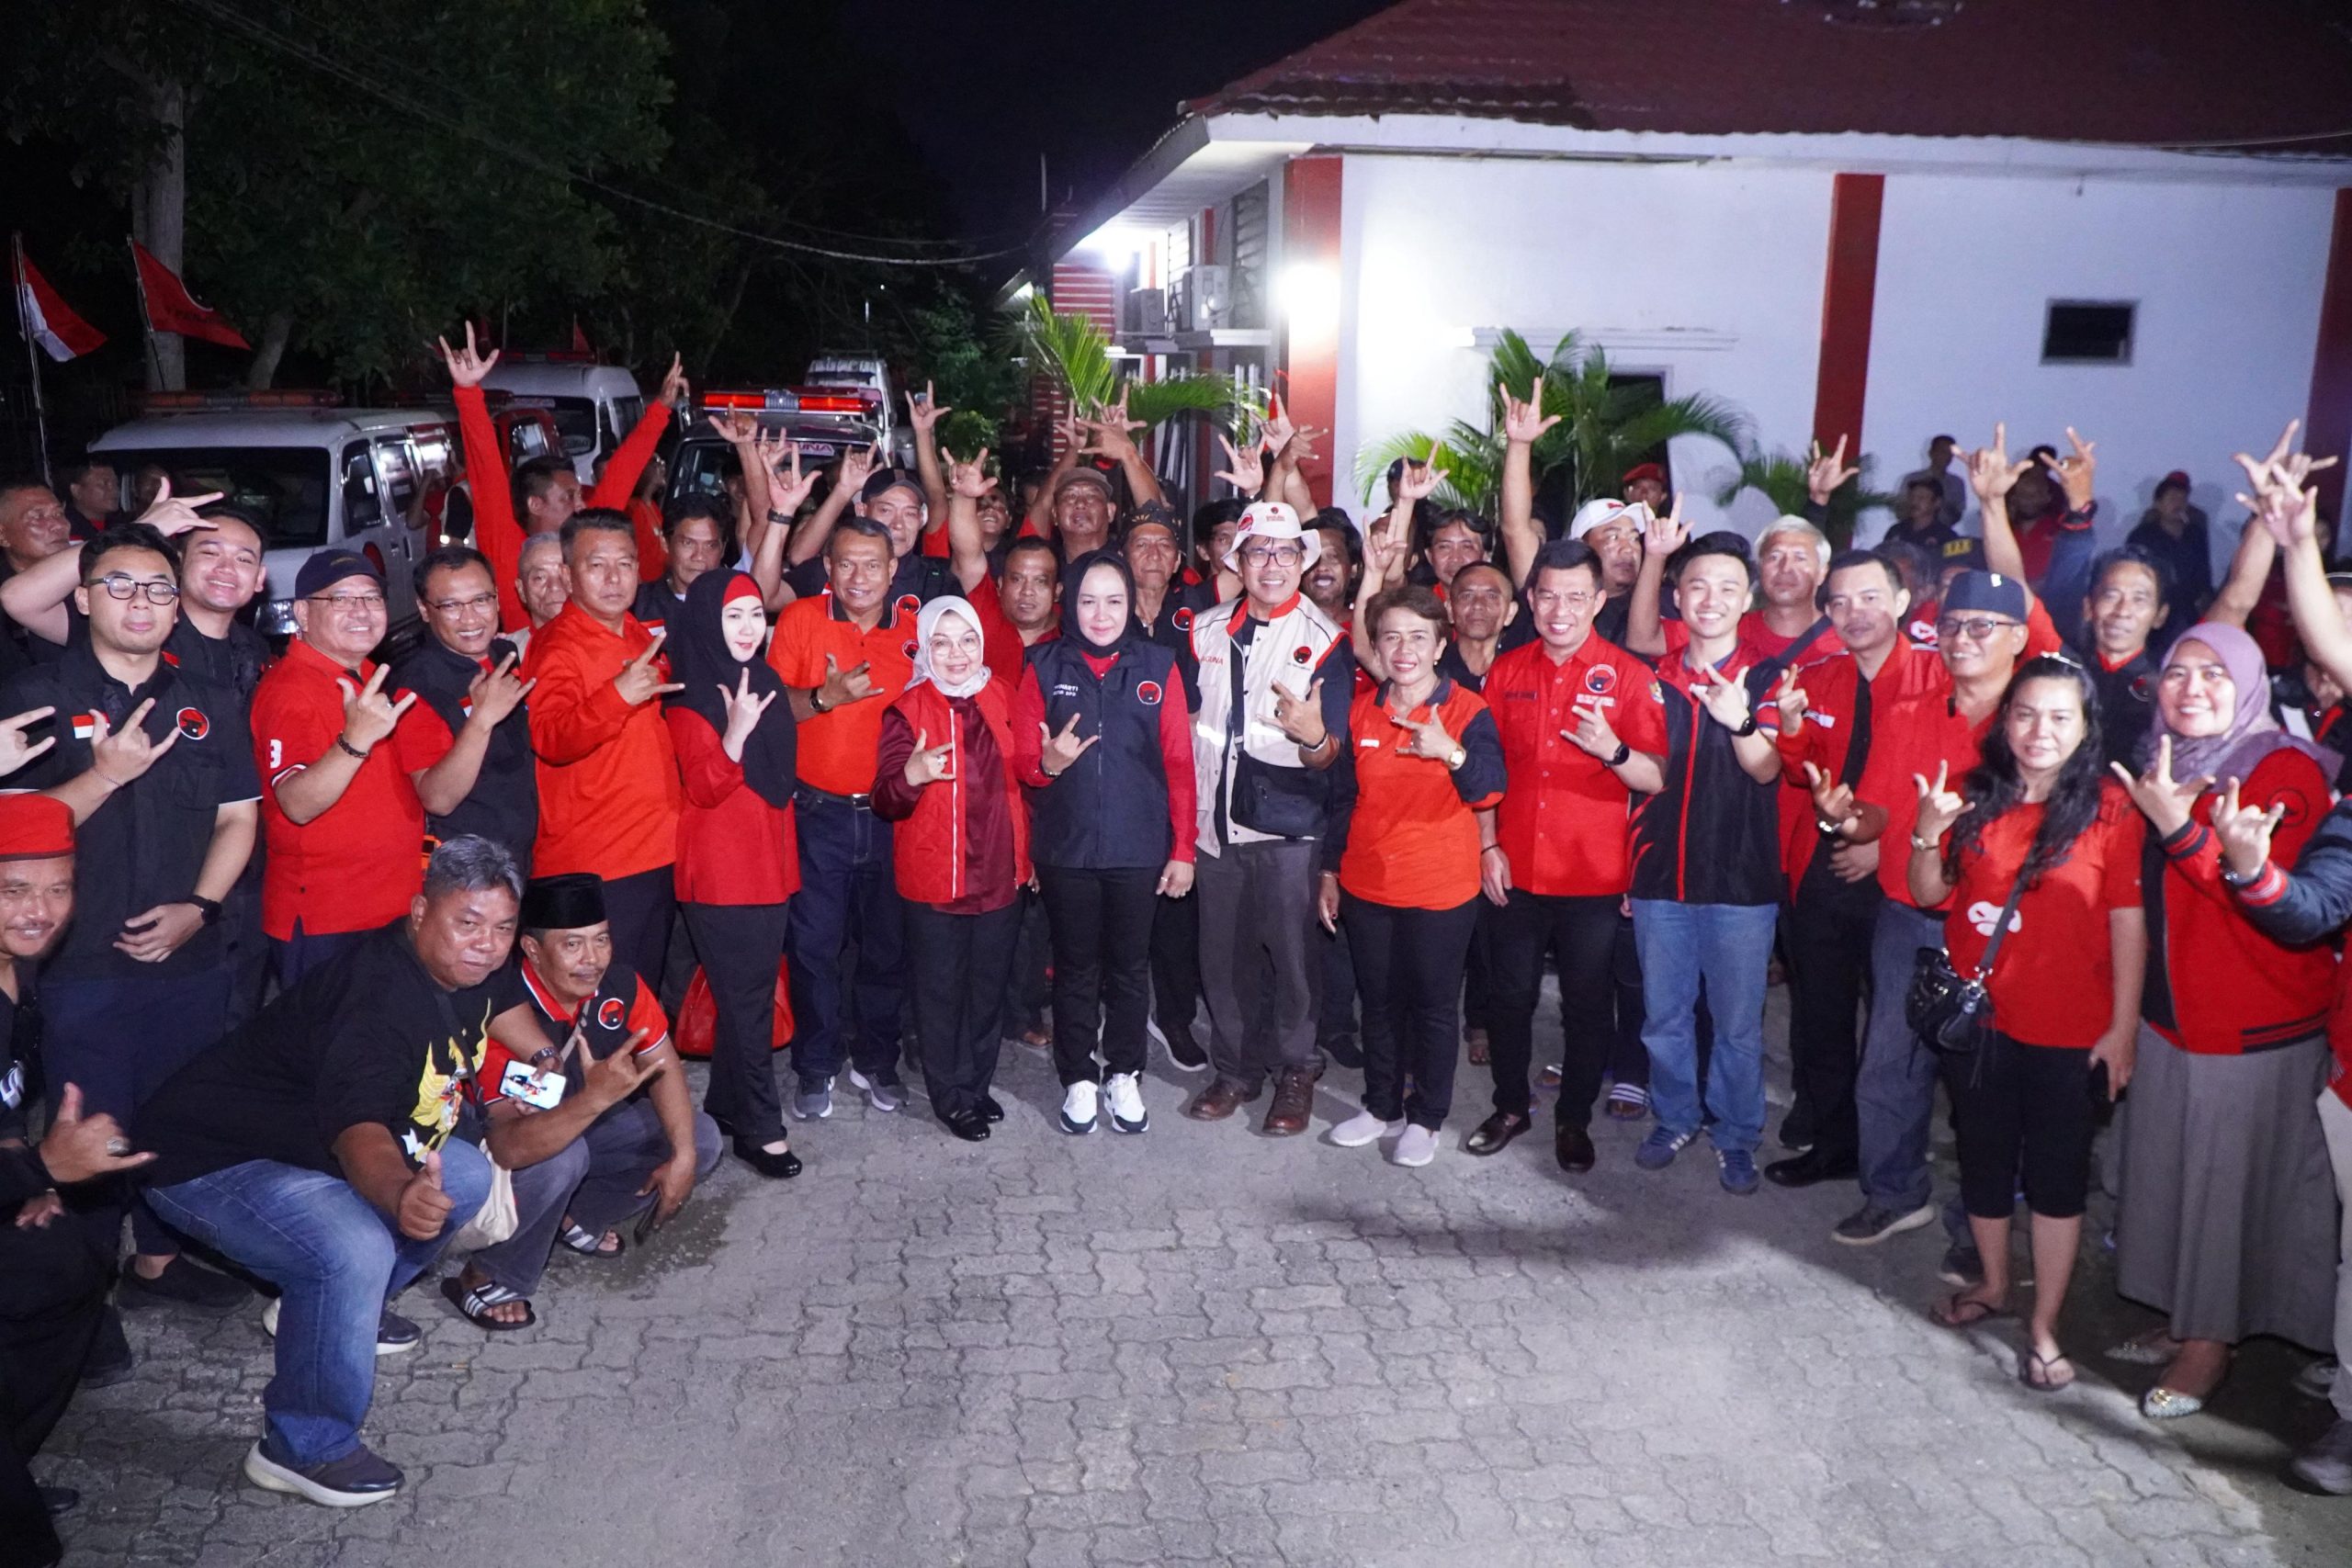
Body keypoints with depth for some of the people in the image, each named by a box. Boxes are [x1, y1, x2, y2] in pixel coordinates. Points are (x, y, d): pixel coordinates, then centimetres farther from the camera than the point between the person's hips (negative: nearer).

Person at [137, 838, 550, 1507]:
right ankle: (304, 1448, -13)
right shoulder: (380, 999, -32)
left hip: (314, 1143, 10)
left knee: (469, 1177, 9)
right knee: (354, 1250, -32)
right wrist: (401, 1194, -65)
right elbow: (358, 1128, -46)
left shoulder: (467, 966, -5)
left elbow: (504, 1002, 21)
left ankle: (343, 1305, 20)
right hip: (213, 1158, -9)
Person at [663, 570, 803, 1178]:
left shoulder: (763, 682, 12)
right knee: (747, 997, -5)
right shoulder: (690, 695, -11)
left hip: (769, 862, 8)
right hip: (720, 870, -7)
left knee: (751, 989, 12)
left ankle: (728, 1106, 23)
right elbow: (703, 790, -18)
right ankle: (759, 1128, 3)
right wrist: (735, 732, -32)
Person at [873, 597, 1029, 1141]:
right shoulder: (908, 710, -7)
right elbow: (886, 802, -13)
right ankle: (951, 1096, 19)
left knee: (988, 988, 13)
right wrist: (910, 776, -34)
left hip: (999, 875, 4)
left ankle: (978, 1084, 30)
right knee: (941, 990, 5)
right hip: (934, 878, -4)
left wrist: (1028, 854, 18)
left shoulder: (1000, 700, 7)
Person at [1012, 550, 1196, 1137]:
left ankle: (1123, 1075, 28)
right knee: (1075, 968, 12)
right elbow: (1022, 760, 1)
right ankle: (1078, 1078, 27)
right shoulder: (1044, 666, -1)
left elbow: (1179, 764, -1)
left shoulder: (1157, 665, -2)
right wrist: (1048, 763, -22)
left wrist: (1183, 848, -3)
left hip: (1139, 848, 0)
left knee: (1130, 967, 12)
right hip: (1065, 848, 0)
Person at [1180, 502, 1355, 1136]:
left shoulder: (1325, 642, -6)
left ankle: (1295, 1071, 21)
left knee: (1288, 953, 2)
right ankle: (1236, 1069, 27)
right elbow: (1186, 719, 17)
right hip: (1216, 821, 4)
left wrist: (1313, 736, -33)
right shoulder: (1207, 631, 6)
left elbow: (1330, 755, -10)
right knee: (1222, 956, 11)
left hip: (1288, 827, -4)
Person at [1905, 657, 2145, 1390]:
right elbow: (1929, 894, 4)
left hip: (2068, 1028, -3)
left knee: (2057, 1172, 6)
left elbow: (2128, 922, -8)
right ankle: (1994, 1283, 38)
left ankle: (2044, 1325, 18)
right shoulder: (1972, 795, 0)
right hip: (1975, 1017, 3)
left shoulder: (2111, 808, -10)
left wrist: (2123, 1025, -9)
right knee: (1983, 1156, 17)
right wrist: (1927, 836, -16)